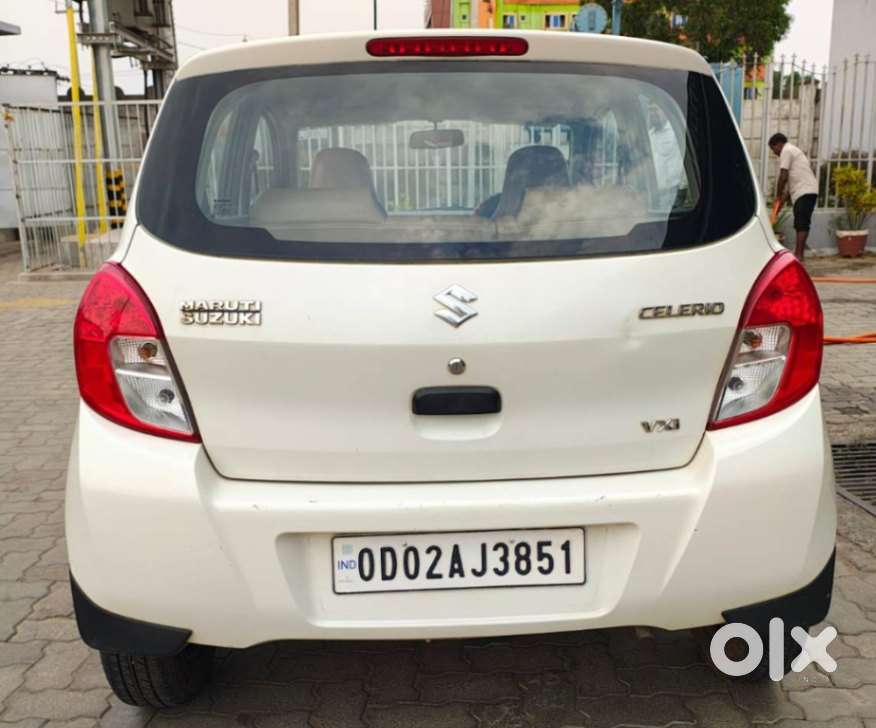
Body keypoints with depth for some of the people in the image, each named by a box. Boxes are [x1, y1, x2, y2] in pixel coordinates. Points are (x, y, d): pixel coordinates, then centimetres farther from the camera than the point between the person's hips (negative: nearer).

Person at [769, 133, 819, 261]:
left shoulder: (786, 151, -4)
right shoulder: (794, 150, 27)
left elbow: (783, 176, -12)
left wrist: (778, 195, -1)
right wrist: (785, 195, 17)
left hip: (804, 192, -10)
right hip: (808, 191, 10)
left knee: (801, 225, -12)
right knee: (802, 224, 12)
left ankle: (799, 254, -14)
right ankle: (799, 253, 17)